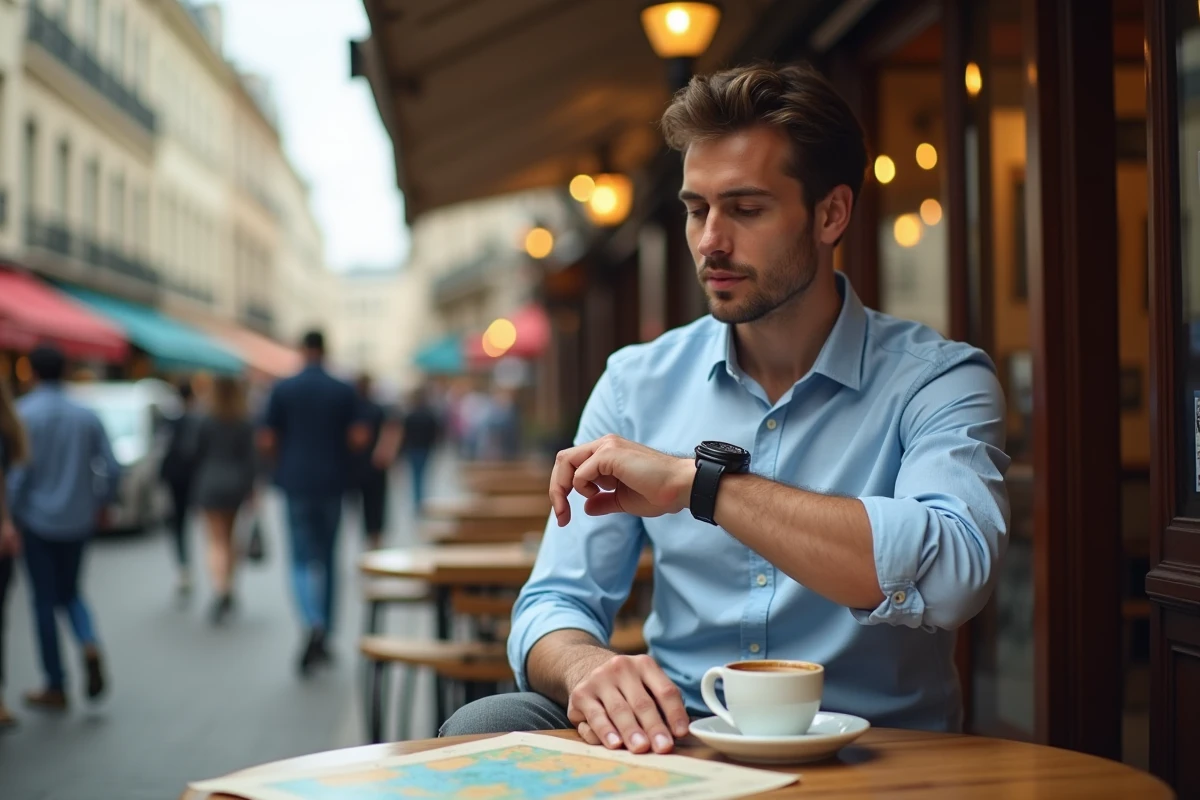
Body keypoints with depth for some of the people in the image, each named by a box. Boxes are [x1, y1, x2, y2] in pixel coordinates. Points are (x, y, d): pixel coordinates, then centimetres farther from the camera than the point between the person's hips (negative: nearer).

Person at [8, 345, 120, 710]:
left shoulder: (23, 414, -10)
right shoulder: (86, 415, 2)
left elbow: (17, 471, -16)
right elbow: (111, 469, 1)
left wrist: (12, 517, -6)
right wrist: (100, 504, 17)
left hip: (37, 520, -4)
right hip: (78, 521, 4)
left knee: (44, 601, 6)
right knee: (69, 592, 20)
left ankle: (56, 688, 9)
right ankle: (90, 645, -8)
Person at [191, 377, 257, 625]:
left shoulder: (206, 423, -3)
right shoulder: (245, 424, -1)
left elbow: (199, 457, 1)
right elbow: (249, 458, -2)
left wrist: (196, 492, 8)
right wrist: (249, 488, 5)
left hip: (211, 484, -2)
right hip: (236, 484, 2)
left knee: (217, 541, -3)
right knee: (232, 540, 15)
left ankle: (219, 589, -22)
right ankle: (228, 592, 21)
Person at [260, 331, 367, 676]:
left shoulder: (283, 389, -4)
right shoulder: (344, 392, -2)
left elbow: (266, 441, -5)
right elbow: (358, 438, -6)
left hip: (296, 483, -1)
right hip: (332, 483, 1)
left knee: (302, 560, 1)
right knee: (328, 559, 14)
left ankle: (313, 624, -25)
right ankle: (323, 639, 19)